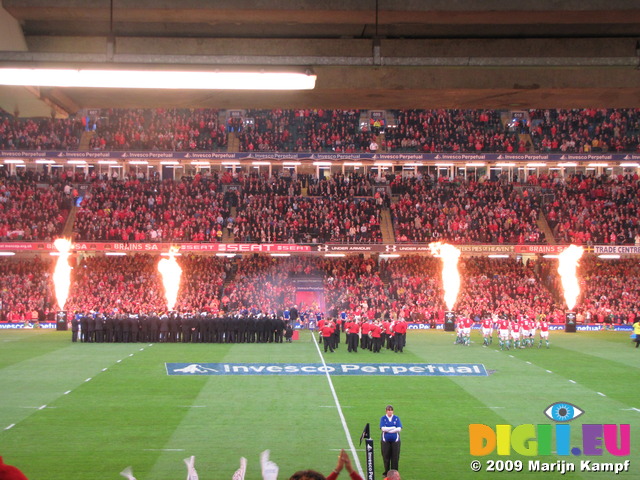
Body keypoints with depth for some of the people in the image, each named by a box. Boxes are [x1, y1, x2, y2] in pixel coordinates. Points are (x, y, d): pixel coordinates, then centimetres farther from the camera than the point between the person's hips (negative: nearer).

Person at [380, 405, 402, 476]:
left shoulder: (397, 418, 5)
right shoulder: (383, 418, 3)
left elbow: (399, 429, -6)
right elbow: (383, 428, -10)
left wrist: (388, 430, -10)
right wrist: (393, 428, -8)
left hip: (395, 440, 1)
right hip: (385, 441, -1)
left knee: (395, 457, 0)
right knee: (386, 457, 2)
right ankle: (386, 472, 13)